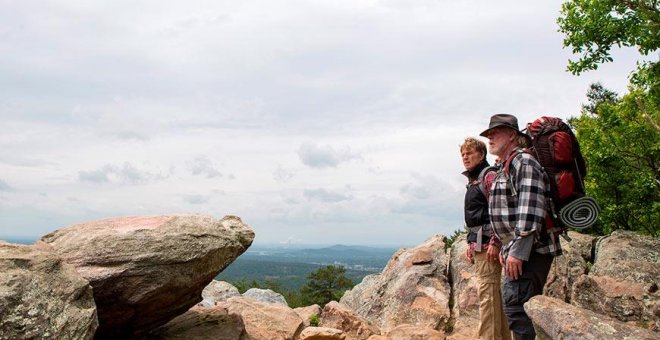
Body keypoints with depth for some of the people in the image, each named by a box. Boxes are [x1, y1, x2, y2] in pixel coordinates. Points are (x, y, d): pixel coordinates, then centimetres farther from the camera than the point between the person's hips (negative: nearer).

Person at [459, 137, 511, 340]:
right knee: (493, 293, 13)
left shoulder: (489, 176, -9)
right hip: (478, 244, 10)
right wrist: (471, 243, 20)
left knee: (487, 292, -10)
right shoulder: (473, 180, 20)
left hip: (487, 244, -10)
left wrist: (494, 242, -21)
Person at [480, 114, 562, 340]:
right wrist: (505, 248, 22)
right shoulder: (505, 168, 20)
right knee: (526, 306, 15)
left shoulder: (523, 162, -12)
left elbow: (529, 210, -23)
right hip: (517, 249, 10)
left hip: (531, 250, -10)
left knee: (515, 302, -16)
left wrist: (518, 251, -26)